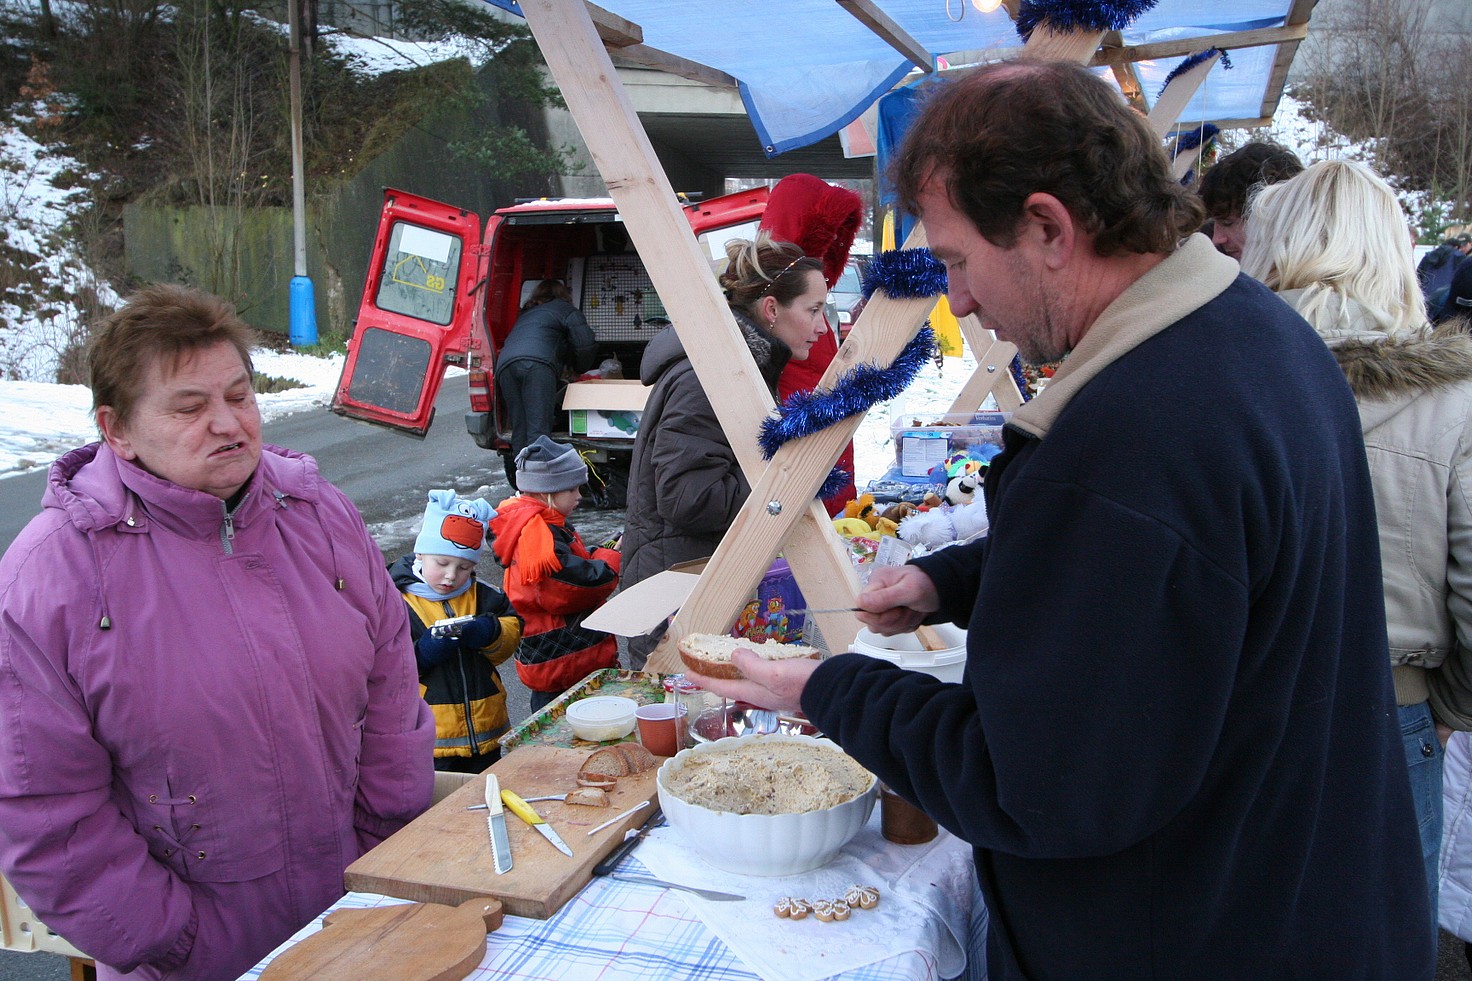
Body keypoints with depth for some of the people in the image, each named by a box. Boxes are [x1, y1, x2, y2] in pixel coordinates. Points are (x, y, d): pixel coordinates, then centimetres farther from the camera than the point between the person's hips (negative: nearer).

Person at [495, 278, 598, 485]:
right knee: (538, 431, -12)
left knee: (519, 431, 5)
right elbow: (587, 345, 11)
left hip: (505, 364, 6)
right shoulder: (565, 309, 23)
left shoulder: (526, 314, 42)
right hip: (538, 363, -6)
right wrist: (579, 370, 30)